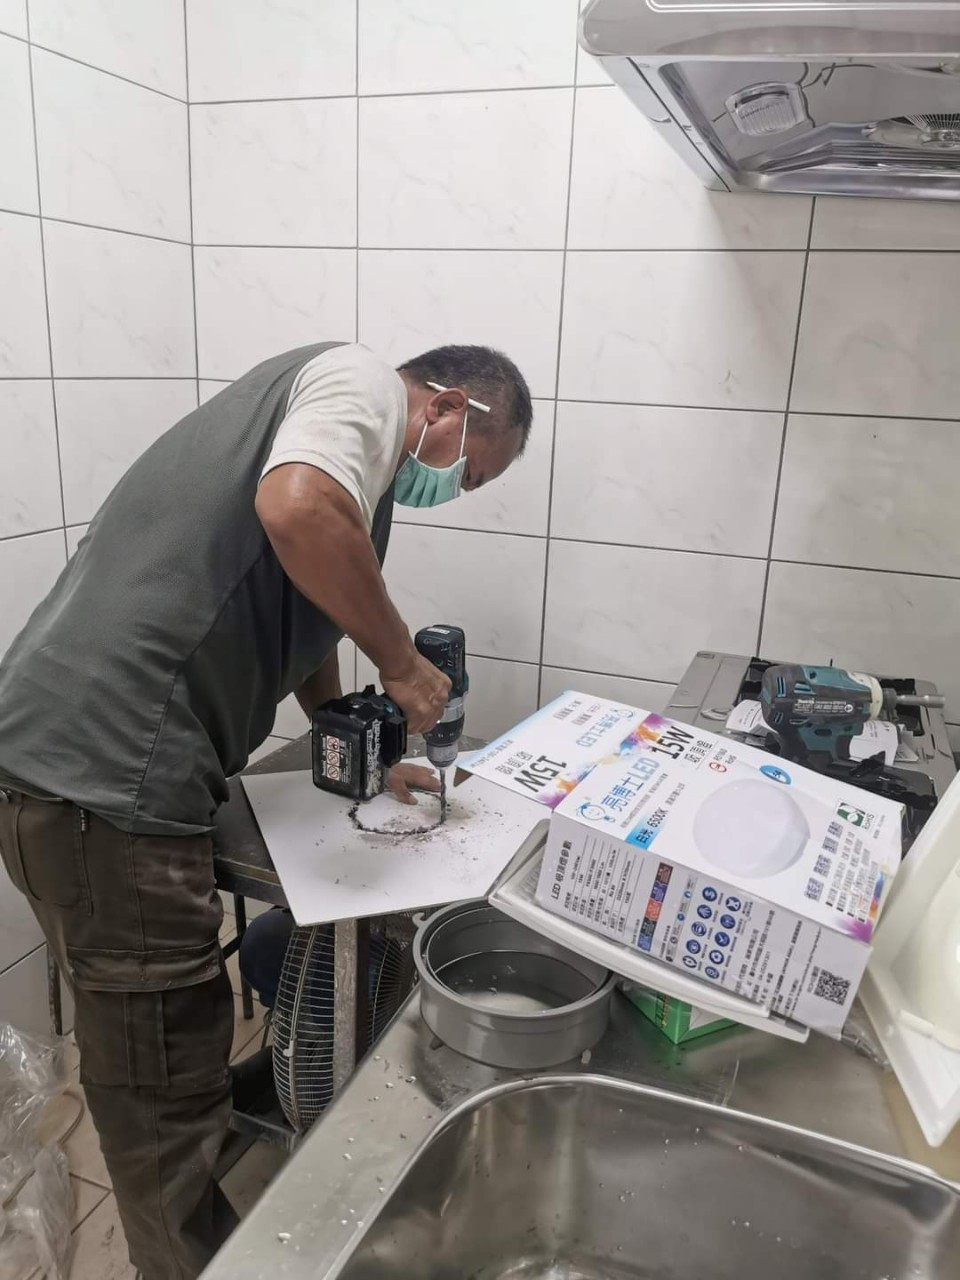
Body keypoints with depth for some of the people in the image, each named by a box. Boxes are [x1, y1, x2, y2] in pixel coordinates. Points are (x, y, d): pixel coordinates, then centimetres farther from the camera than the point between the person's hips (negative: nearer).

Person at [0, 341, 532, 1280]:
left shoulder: (333, 425, 26)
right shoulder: (365, 383, -3)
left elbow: (297, 623, 31)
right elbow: (296, 514, -26)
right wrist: (403, 663, -11)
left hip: (85, 762, 10)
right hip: (108, 772, -10)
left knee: (168, 1058, 25)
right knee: (165, 1095, 5)